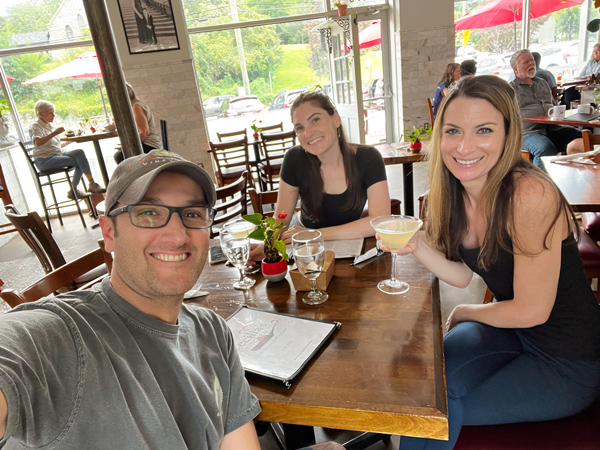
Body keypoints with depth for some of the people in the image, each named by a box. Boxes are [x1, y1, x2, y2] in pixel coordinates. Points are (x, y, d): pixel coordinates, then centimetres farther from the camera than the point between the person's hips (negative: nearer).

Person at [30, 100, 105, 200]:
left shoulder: (50, 126, 22)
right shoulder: (35, 126, -4)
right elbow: (37, 142, -26)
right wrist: (54, 133, -31)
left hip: (58, 153, 8)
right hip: (44, 160, -8)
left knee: (79, 152, -20)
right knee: (79, 162, -25)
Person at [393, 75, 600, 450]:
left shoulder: (530, 194, -31)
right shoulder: (454, 192, -7)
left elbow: (531, 310, -24)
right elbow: (461, 275, 0)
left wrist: (465, 313, -6)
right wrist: (416, 245, -17)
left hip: (569, 362, -5)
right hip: (509, 329, 6)